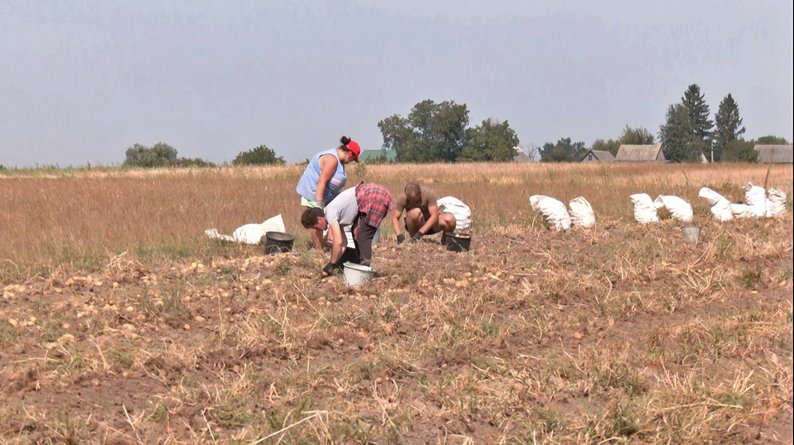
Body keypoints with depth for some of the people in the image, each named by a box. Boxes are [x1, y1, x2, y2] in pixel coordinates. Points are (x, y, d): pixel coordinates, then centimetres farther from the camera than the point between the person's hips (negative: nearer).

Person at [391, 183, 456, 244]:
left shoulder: (429, 193, -23)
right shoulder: (403, 198, -19)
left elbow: (434, 216, -28)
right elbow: (395, 218, -16)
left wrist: (420, 233, -38)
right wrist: (399, 235, -32)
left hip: (430, 223, 1)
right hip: (415, 225, -1)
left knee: (450, 219, -29)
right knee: (416, 212, -35)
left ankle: (444, 241, 2)